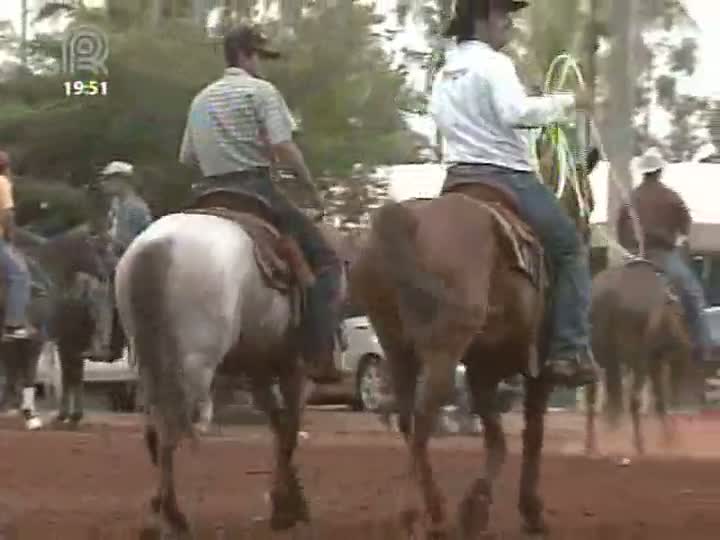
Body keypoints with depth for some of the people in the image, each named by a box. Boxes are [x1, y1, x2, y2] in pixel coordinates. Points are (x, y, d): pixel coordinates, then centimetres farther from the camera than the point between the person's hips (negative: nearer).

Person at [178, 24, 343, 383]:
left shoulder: (201, 99, 16)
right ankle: (318, 356, -14)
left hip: (210, 196, 7)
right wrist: (311, 187, -5)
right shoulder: (261, 91, -4)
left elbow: (187, 158, 18)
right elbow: (283, 147, -15)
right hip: (256, 189, -7)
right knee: (323, 259, -2)